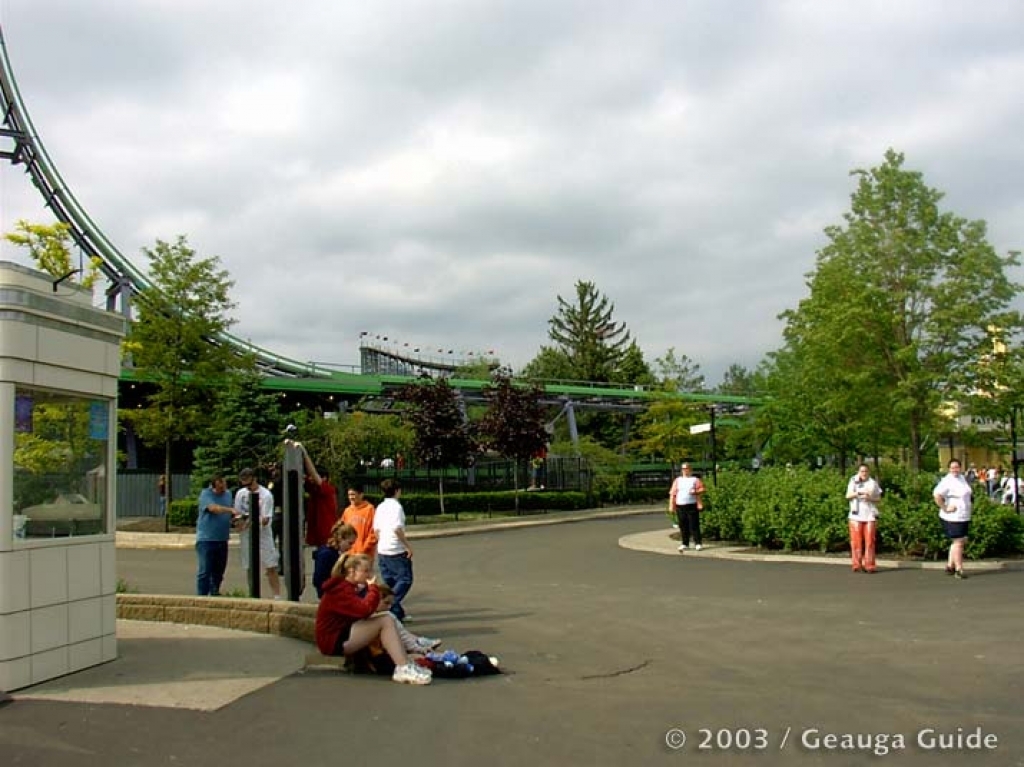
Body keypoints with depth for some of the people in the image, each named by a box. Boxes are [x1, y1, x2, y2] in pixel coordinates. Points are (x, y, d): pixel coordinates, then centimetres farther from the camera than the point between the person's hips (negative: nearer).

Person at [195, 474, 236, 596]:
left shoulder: (228, 494, 12)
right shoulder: (206, 494, -7)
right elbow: (213, 508, -25)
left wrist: (235, 517, -4)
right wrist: (230, 510, -37)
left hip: (222, 539, 6)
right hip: (206, 539, -6)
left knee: (219, 571, 12)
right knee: (204, 571, -6)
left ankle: (214, 594, 23)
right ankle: (202, 596, -1)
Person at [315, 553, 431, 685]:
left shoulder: (347, 587, 17)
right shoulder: (340, 590, -17)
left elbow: (362, 612, 9)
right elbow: (365, 610, -29)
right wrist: (373, 588, -15)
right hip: (334, 641, -10)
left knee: (387, 619, 3)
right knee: (385, 621, -20)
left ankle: (406, 664, -10)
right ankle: (403, 668, -27)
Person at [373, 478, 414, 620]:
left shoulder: (380, 507, 12)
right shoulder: (396, 506, -12)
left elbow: (376, 529, 14)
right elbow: (397, 529, -21)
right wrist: (408, 546, -15)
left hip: (382, 551, 8)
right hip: (397, 550, -8)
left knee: (389, 582, 11)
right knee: (405, 580, -2)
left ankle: (398, 613, 14)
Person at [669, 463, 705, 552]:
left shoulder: (695, 480, 9)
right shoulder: (677, 480, 15)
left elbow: (702, 489, 1)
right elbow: (672, 493, 12)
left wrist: (695, 492, -18)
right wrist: (672, 505, 5)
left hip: (692, 505, -3)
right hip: (680, 506, 3)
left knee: (694, 525, -5)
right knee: (683, 526, 4)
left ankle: (697, 543, -1)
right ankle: (685, 544, 12)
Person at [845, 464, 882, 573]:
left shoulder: (873, 483, 11)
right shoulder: (853, 482, 11)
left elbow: (879, 498, 10)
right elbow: (848, 496, 2)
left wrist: (870, 498, -10)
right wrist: (857, 493, -15)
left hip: (870, 515, 0)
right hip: (856, 515, 0)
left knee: (869, 541, -6)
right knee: (856, 541, -4)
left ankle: (869, 565, -4)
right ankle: (857, 565, 0)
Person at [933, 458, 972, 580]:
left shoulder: (962, 478, 11)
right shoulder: (947, 481, -17)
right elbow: (936, 495, -30)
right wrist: (945, 508, -24)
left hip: (964, 517, 9)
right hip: (953, 518, -9)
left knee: (962, 542, 16)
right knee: (958, 542, -5)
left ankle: (950, 566, 26)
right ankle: (959, 570, 2)